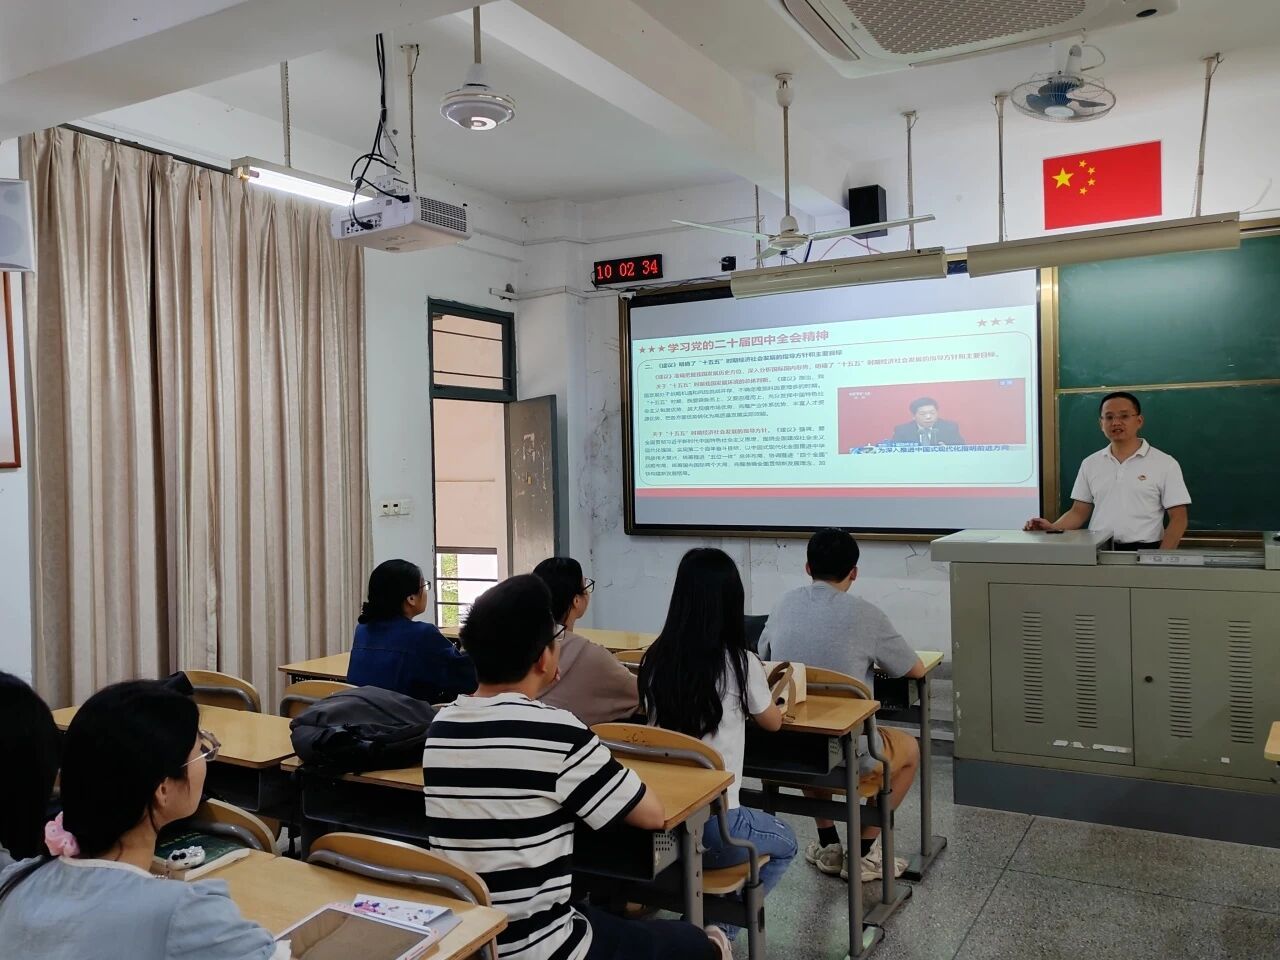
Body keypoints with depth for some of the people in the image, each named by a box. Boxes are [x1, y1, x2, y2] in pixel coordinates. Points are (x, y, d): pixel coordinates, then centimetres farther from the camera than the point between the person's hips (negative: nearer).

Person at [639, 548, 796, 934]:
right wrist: (772, 691, 30)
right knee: (784, 845, 28)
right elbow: (773, 722, 8)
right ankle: (717, 929, 13)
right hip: (712, 825, -5)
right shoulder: (741, 663, -12)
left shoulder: (654, 660, -3)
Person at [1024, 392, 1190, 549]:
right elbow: (1079, 512, 12)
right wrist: (1052, 528, -7)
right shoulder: (1090, 464, 11)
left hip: (1143, 552, -2)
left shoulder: (1165, 464, 2)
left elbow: (1178, 519, 1)